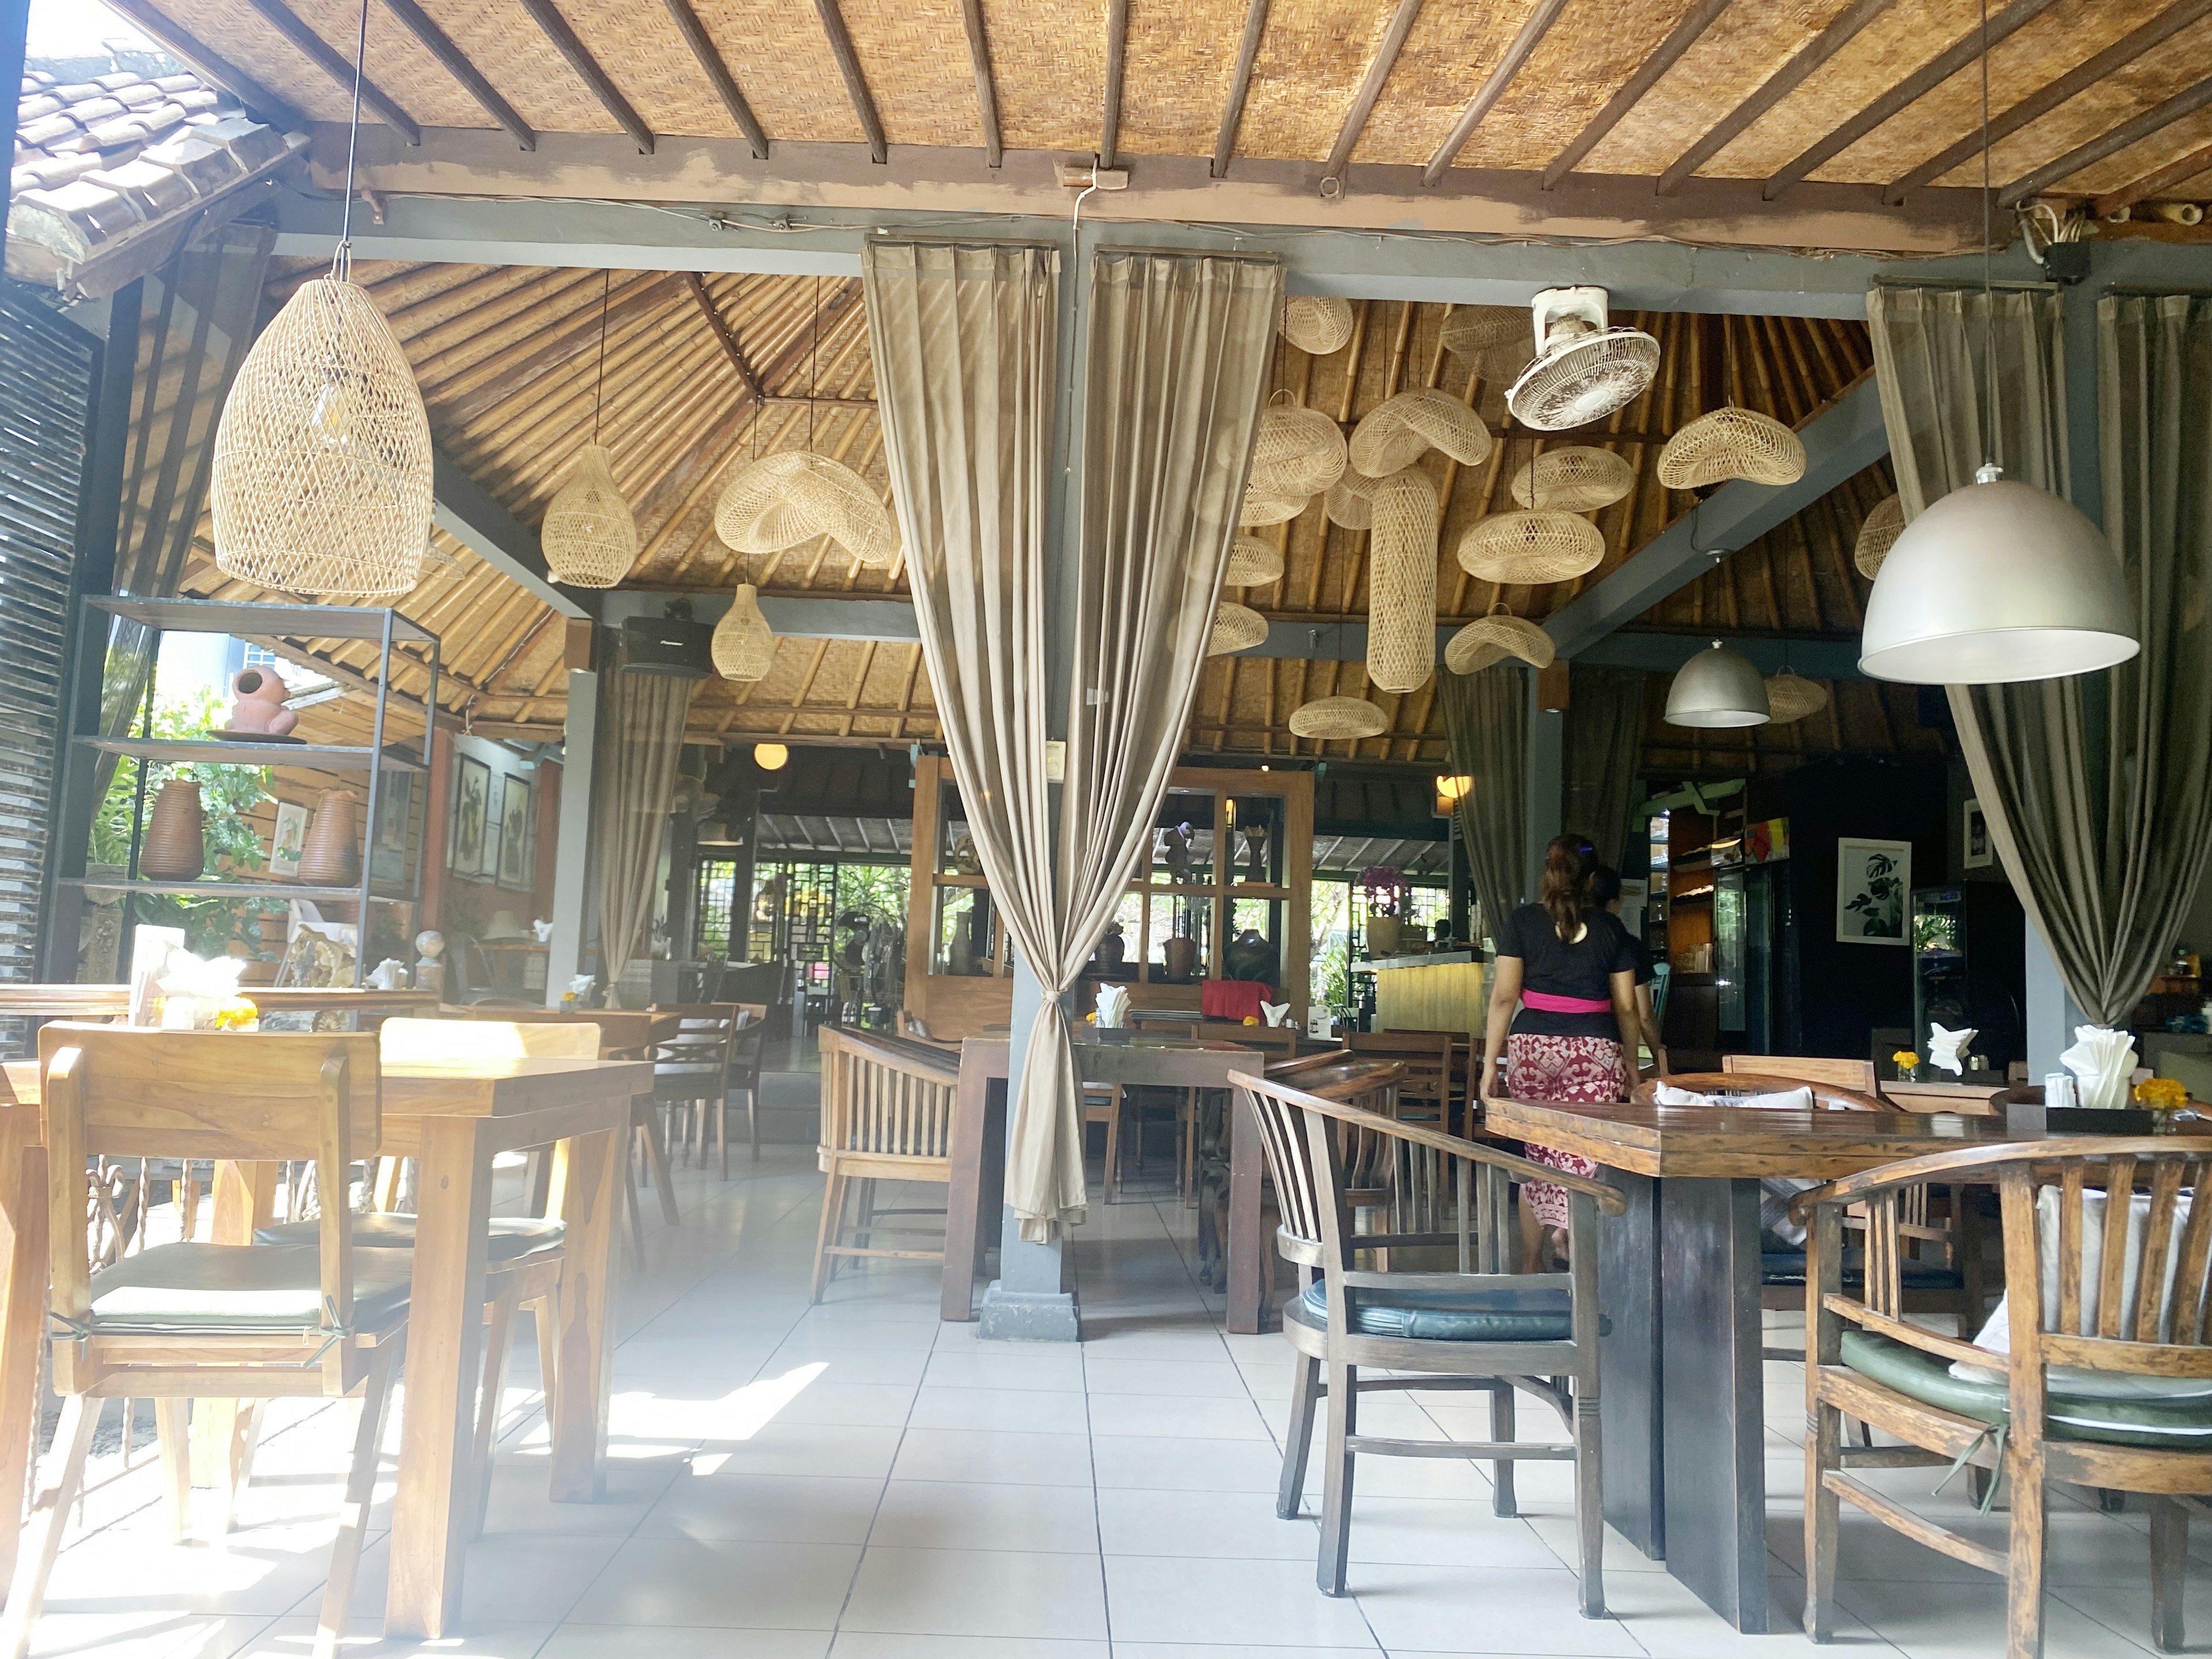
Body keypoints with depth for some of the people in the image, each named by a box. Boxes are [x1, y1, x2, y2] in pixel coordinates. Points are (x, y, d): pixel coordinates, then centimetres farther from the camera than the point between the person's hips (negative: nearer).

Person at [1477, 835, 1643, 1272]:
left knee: (1538, 1158, 13)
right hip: (1596, 1050, 0)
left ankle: (1530, 1267, 21)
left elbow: (1504, 997, -2)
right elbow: (1627, 1007, 10)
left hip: (1533, 1046, 1)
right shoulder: (1611, 929, 8)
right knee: (1583, 1162, -2)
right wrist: (1631, 1064, 20)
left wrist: (1490, 1062, 1)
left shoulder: (1521, 921, 4)